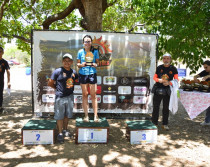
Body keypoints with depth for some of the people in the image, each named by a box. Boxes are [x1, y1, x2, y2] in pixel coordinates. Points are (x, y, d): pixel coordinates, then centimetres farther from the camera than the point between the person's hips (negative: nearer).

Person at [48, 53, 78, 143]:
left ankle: (65, 130, 33)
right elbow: (50, 83, -5)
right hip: (60, 97, -5)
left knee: (67, 115, 17)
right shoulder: (58, 71, -11)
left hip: (70, 96, 5)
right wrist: (58, 88, 5)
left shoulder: (73, 72, 4)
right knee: (59, 116, 3)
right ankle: (60, 133, 14)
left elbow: (76, 80, 24)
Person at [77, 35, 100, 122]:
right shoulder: (80, 52, 2)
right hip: (83, 74, 1)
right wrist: (81, 65, -13)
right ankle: (86, 115, 16)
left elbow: (97, 62, 9)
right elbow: (78, 63, 8)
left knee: (93, 95, 0)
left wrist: (95, 65, -13)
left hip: (92, 74, -1)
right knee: (85, 94, 7)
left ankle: (95, 116, 6)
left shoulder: (95, 51, 1)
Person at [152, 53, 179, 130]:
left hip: (167, 90, -1)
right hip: (158, 89, 1)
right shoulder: (159, 68, 6)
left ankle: (165, 124, 18)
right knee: (155, 107, 5)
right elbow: (154, 77, 11)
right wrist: (158, 80, -12)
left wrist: (169, 83, -18)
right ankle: (154, 123, 16)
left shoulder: (173, 69, 2)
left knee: (166, 108, 7)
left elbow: (176, 80, 0)